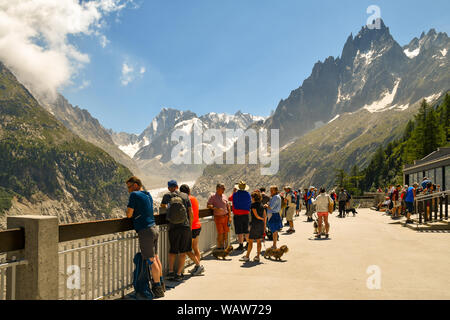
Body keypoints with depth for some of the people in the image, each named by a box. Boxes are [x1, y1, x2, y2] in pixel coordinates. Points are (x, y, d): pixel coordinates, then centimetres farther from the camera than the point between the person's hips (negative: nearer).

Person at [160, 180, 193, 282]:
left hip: (173, 228, 0)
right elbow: (191, 214, 4)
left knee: (172, 251, 17)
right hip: (185, 227, 0)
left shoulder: (167, 196, 3)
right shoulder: (185, 196, 4)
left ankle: (170, 271, 11)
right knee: (183, 252, 9)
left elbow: (163, 206, 24)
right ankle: (179, 274, 8)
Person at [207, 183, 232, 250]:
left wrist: (229, 217, 5)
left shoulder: (224, 196, 10)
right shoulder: (213, 197, -3)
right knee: (220, 233, -5)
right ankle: (219, 247, 8)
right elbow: (208, 205, -9)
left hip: (225, 216, 4)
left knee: (226, 232, 7)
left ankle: (225, 246, 19)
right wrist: (216, 208, -23)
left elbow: (228, 207, 12)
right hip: (218, 217, -4)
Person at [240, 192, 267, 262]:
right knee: (258, 241, 9)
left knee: (250, 241, 1)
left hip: (255, 224, -7)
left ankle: (247, 256, 6)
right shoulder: (261, 205, 11)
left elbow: (256, 215, -15)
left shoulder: (253, 205, -10)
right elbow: (265, 216, 10)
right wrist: (264, 225, 14)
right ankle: (257, 257, 10)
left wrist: (262, 219, 2)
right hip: (261, 224, 7)